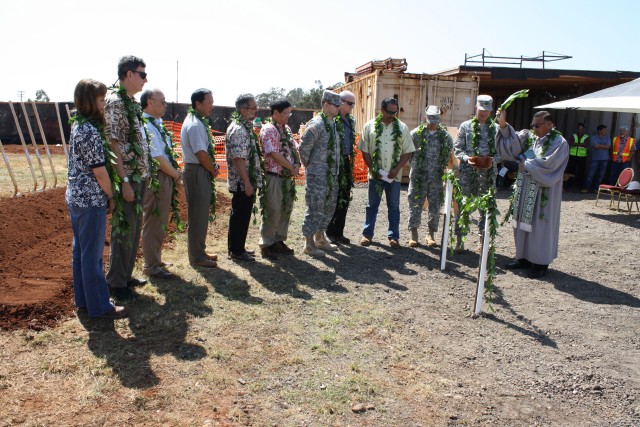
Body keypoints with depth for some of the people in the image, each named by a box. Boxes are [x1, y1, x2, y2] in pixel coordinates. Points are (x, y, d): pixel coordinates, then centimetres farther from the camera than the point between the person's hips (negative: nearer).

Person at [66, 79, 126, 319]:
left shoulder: (77, 126, 11)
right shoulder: (91, 132, -18)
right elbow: (100, 172, -18)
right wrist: (110, 196, -4)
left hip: (75, 197, 10)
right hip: (91, 201, -10)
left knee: (80, 251, 16)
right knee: (93, 255, -1)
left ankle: (83, 300, 28)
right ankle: (99, 307, 9)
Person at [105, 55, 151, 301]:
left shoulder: (133, 103, 15)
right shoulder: (114, 101, -12)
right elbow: (113, 143, -18)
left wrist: (145, 174, 14)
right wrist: (124, 181, -21)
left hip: (140, 176, 9)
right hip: (128, 178, -9)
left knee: (134, 228, 16)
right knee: (124, 231, 0)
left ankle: (126, 275, 30)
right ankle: (116, 283, 13)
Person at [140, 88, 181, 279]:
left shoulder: (157, 124, 13)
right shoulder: (146, 126, -18)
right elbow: (158, 159, -20)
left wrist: (175, 171, 6)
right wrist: (176, 174, -8)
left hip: (165, 178, 10)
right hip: (156, 179, -10)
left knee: (160, 222, 19)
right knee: (153, 223, 1)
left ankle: (155, 260, 34)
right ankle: (152, 266, 13)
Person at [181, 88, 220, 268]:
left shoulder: (197, 122, 15)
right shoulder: (195, 125, -17)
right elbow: (201, 153, -21)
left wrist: (213, 167, 6)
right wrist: (213, 170, -7)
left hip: (201, 171, 10)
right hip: (197, 172, -10)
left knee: (201, 214, 16)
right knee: (198, 216, -2)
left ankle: (199, 252, 27)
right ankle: (197, 257, 8)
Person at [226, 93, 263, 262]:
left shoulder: (246, 127, 13)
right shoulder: (238, 130, -19)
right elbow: (238, 159, -24)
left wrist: (252, 181, 19)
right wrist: (247, 183, -23)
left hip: (247, 181, 10)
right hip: (242, 183, -10)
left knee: (241, 215, 16)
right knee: (240, 215, 0)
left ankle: (236, 248, 27)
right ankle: (236, 251, 11)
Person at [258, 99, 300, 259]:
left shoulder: (286, 129, 15)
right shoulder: (268, 129, -12)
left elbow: (293, 149, 16)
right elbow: (274, 154, -20)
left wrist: (297, 164, -5)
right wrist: (292, 168, -11)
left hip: (288, 177, 8)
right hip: (274, 177, -8)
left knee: (286, 210, 12)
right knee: (273, 211, -3)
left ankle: (279, 240, 25)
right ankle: (266, 244, 10)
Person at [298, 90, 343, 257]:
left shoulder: (333, 123, 12)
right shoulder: (316, 124, -16)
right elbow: (304, 148, -17)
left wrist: (336, 168, 15)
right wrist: (309, 165, -6)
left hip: (332, 174, 9)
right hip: (317, 175, -9)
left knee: (329, 206, 16)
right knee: (315, 208, -4)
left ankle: (320, 238, 29)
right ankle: (309, 244, 7)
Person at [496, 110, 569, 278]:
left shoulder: (559, 143, -7)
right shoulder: (529, 136, 8)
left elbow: (548, 163, -19)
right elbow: (513, 139, -6)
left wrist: (527, 165, -10)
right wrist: (503, 124, -20)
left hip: (543, 193, -6)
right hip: (525, 188, 6)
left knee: (540, 225, 1)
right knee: (523, 223, 10)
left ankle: (540, 262, 12)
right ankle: (524, 258, 21)